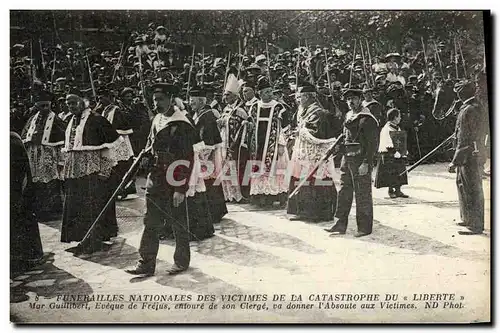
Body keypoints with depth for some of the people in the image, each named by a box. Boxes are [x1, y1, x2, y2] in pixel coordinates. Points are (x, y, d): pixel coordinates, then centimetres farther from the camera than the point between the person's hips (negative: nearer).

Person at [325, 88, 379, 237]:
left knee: (362, 194, 0)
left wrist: (366, 163, -20)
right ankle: (340, 225, 17)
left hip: (361, 160, -8)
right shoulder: (348, 116, 15)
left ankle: (365, 227, 10)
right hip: (347, 159, 8)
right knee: (344, 192, 10)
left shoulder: (367, 118, -11)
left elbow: (372, 143, -15)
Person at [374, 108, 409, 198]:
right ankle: (391, 191, 7)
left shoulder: (397, 128, 16)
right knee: (390, 174, -3)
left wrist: (404, 151, 14)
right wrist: (394, 152, -21)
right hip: (389, 155, -8)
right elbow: (387, 143, -17)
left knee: (399, 174, 8)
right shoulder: (386, 128, -11)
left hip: (399, 155, 8)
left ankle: (398, 190, 14)